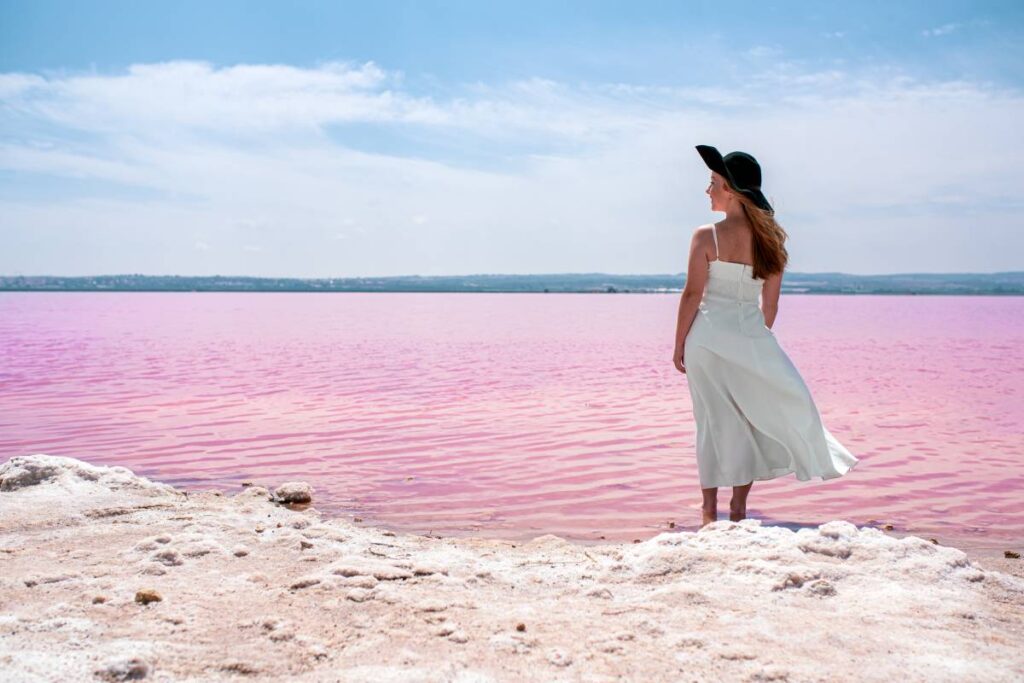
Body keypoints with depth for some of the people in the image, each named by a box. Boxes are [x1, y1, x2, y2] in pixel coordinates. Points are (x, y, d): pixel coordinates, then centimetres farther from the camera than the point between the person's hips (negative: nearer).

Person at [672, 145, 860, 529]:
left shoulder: (706, 237, -10)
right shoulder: (770, 239, 3)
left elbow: (692, 294, -9)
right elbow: (770, 303, 7)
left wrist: (679, 344, -1)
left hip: (708, 335, -2)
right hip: (751, 336, 3)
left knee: (714, 419, 7)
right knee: (754, 413, 15)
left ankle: (710, 509, 15)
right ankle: (739, 506, 19)